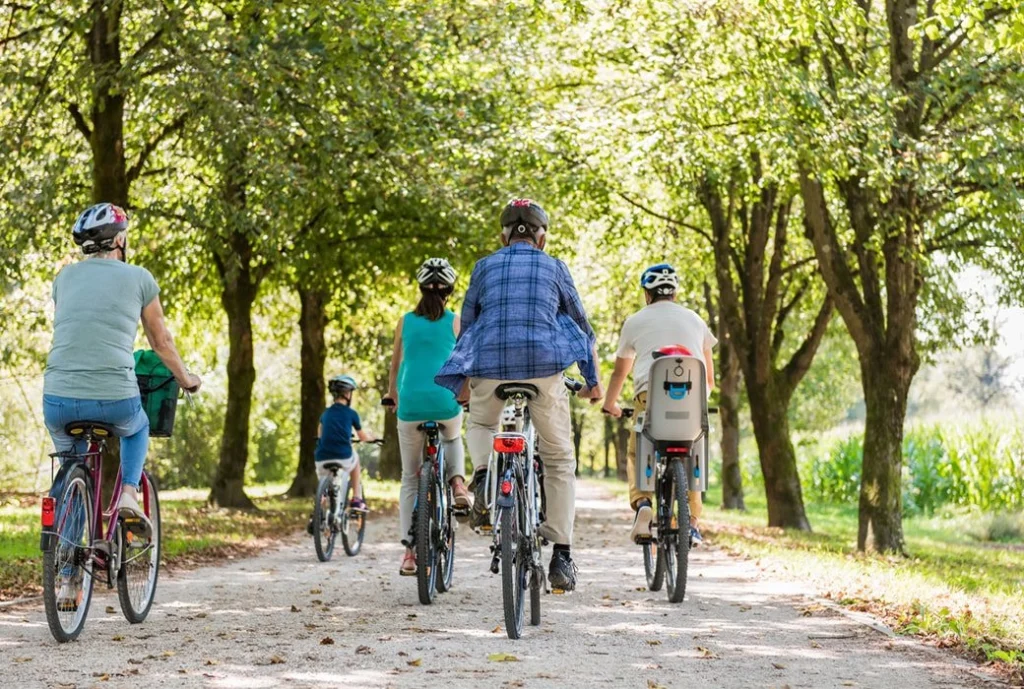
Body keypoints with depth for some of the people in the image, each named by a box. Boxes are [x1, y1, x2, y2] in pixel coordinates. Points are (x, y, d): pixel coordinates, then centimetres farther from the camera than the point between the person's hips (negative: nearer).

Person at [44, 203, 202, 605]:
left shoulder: (64, 278, 14)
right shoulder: (138, 278, 6)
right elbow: (161, 342, 17)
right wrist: (186, 379, 36)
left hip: (59, 402, 2)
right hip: (115, 401, -2)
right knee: (136, 429, 36)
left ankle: (70, 579, 20)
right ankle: (128, 494, 11)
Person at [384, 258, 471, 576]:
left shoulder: (406, 322, 9)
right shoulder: (456, 322, 3)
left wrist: (391, 396, 34)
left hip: (411, 404, 1)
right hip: (447, 403, -1)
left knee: (411, 478, 11)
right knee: (453, 440, 35)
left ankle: (409, 551, 4)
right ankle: (456, 481, 6)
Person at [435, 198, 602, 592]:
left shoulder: (485, 267, 16)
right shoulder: (555, 268, 15)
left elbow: (467, 325, 23)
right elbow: (582, 329, 19)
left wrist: (465, 380, 36)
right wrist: (593, 381, 30)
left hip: (490, 365, 1)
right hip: (544, 367, -1)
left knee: (480, 426, 32)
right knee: (559, 460, 11)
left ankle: (484, 473, -1)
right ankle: (561, 556, 3)